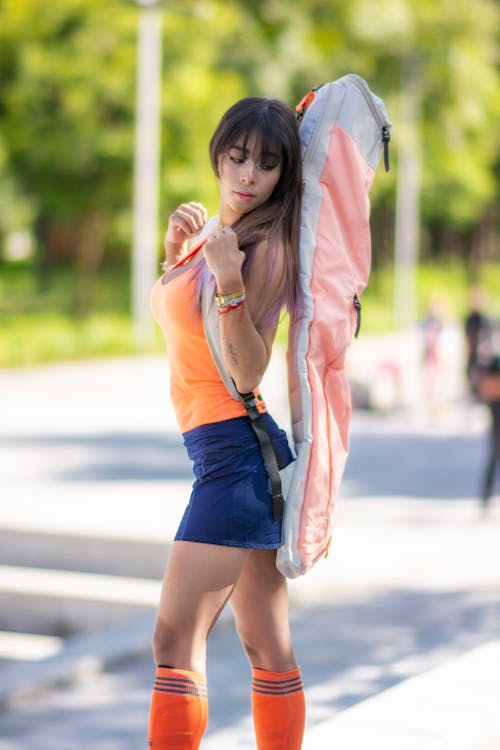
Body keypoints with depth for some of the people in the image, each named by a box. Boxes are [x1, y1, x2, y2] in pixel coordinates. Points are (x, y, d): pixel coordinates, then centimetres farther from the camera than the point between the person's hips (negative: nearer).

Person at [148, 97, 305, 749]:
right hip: (220, 448, 9)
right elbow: (171, 316, 22)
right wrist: (176, 251, 6)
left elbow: (247, 371, -17)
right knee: (267, 647, 10)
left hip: (236, 447, -9)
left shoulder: (267, 247, -12)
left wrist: (229, 282, -29)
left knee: (175, 639, -13)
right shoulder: (214, 229, 13)